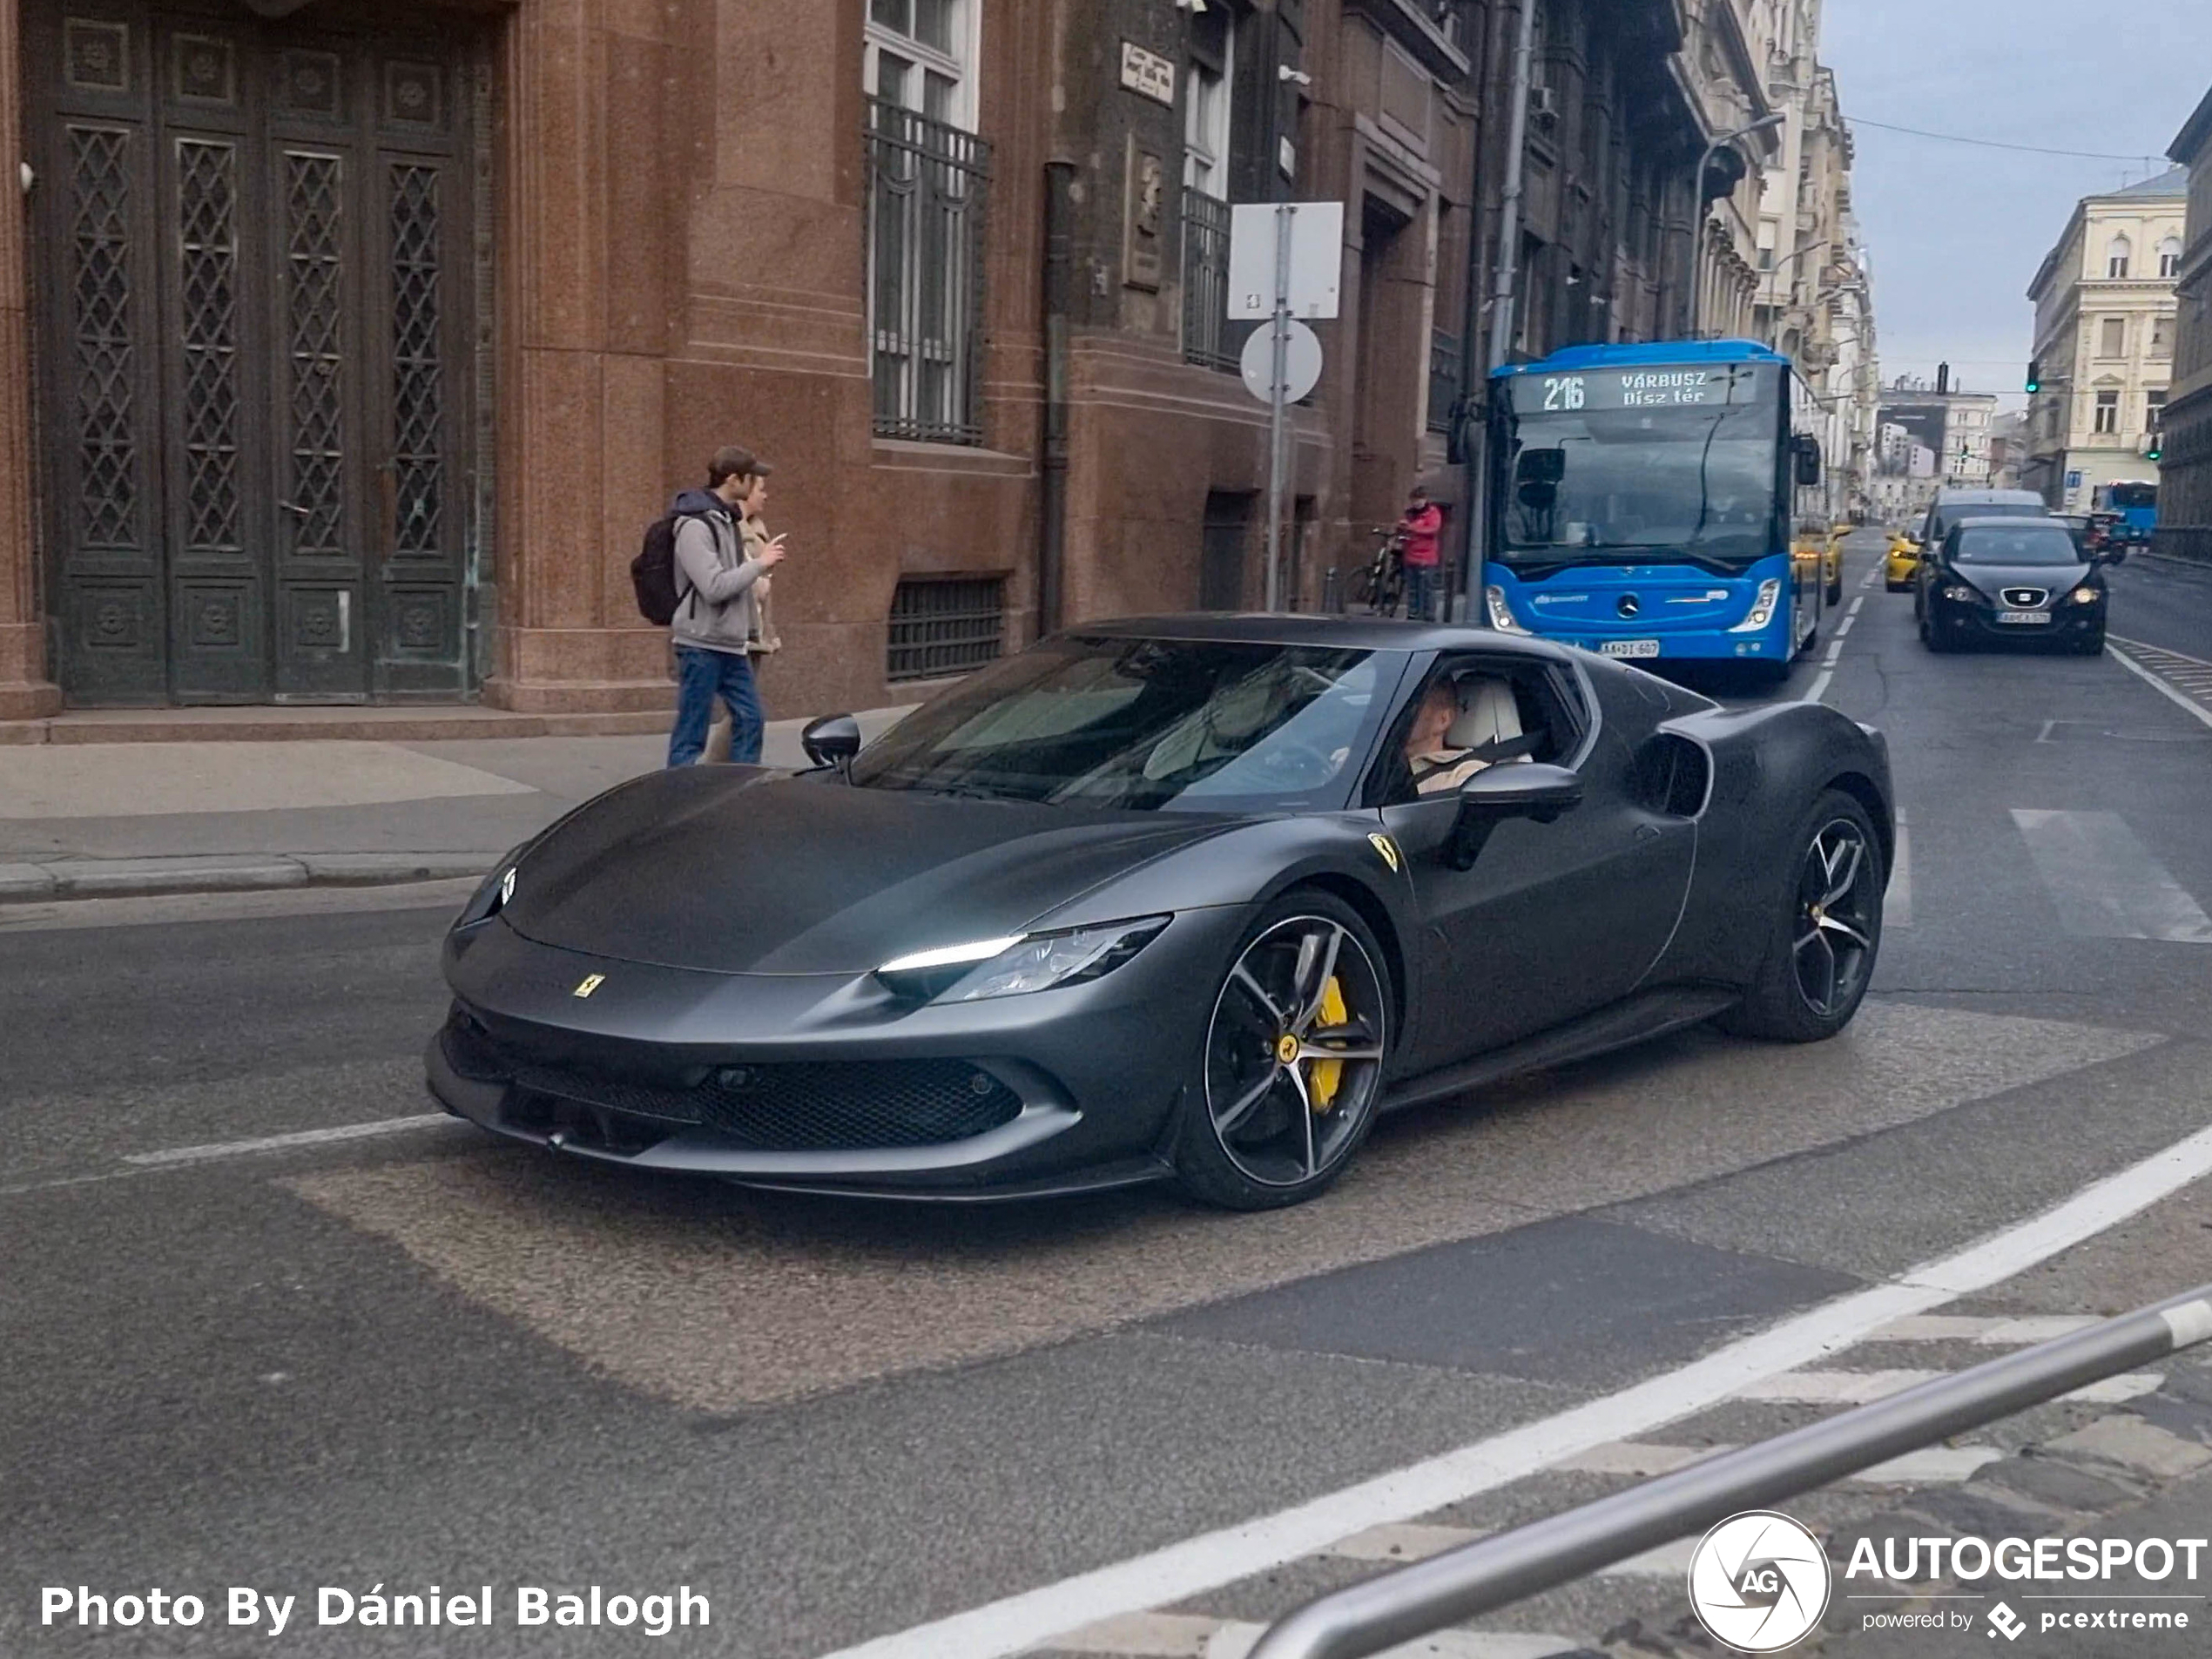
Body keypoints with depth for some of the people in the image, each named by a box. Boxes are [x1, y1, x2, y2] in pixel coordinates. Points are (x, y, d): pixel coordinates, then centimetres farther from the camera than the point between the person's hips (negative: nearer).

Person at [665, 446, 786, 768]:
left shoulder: (729, 519, 15)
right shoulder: (695, 525, -15)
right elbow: (714, 587, -21)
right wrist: (759, 563, -14)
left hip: (732, 644, 9)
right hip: (702, 645, -9)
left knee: (749, 719, 9)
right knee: (691, 731, -4)